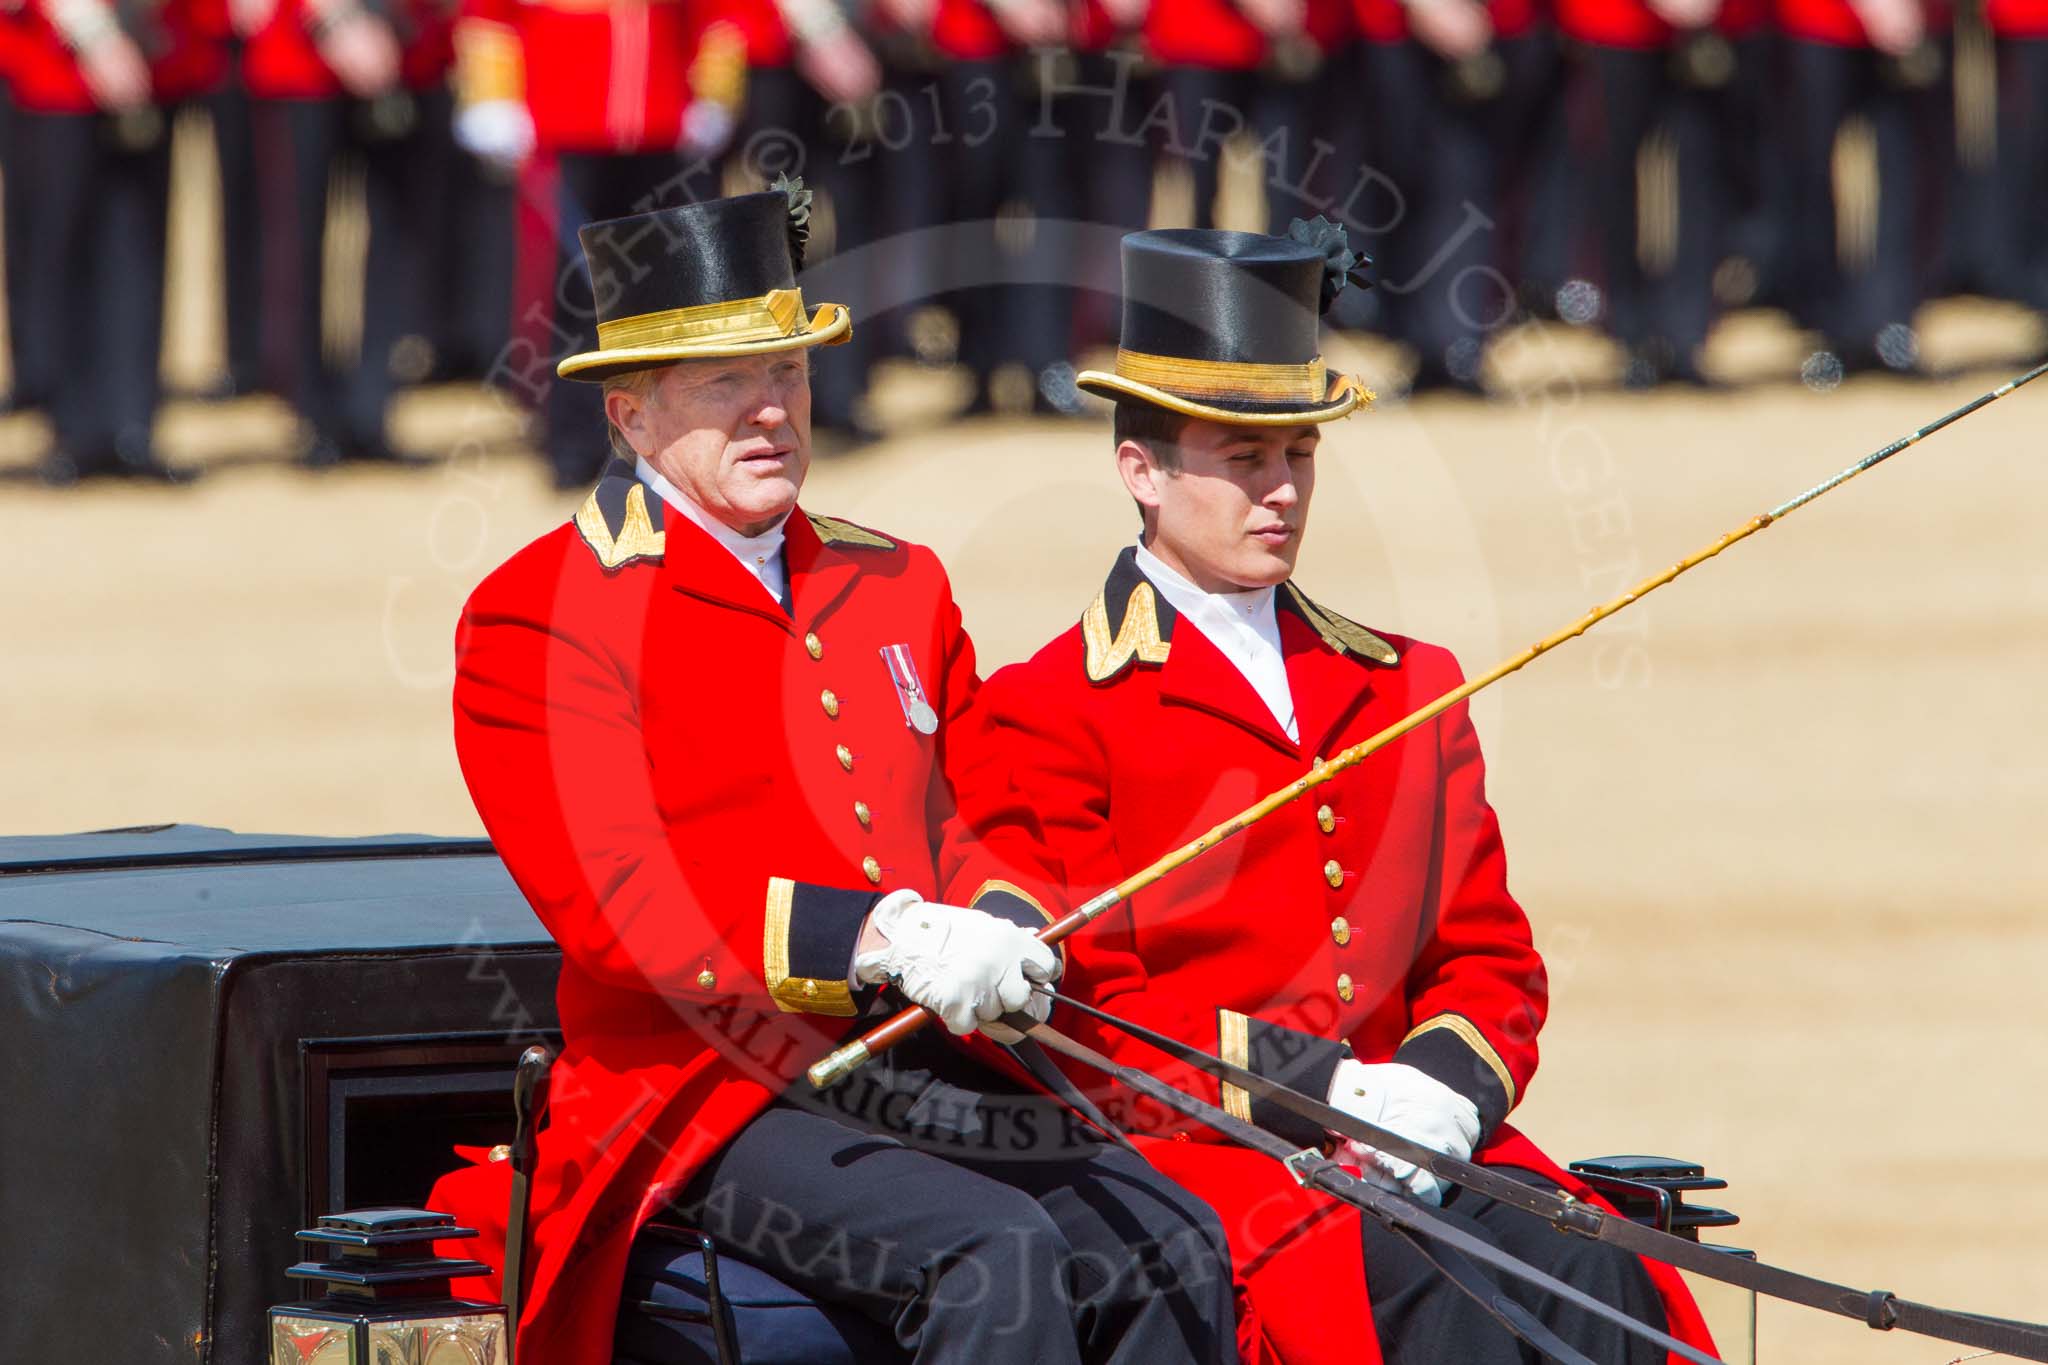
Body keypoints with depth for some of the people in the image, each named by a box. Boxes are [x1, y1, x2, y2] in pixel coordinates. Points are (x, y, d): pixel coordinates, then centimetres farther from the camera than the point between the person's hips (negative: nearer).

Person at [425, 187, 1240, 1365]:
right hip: (711, 1101, -6)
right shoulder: (540, 618, -2)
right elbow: (613, 905, -13)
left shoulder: (900, 588, 20)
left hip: (937, 1081, 6)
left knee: (1179, 1248, -18)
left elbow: (990, 827, 20)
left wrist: (1003, 926, -7)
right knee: (997, 1253, -30)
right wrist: (883, 939, -24)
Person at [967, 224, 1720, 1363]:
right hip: (1191, 1160, -5)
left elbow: (1489, 959, 19)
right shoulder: (1048, 716, 3)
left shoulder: (1410, 692, 21)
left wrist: (1440, 1089, -5)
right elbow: (1083, 1023, -3)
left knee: (1587, 1269, -26)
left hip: (1410, 1146, 5)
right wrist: (1319, 1090, -14)